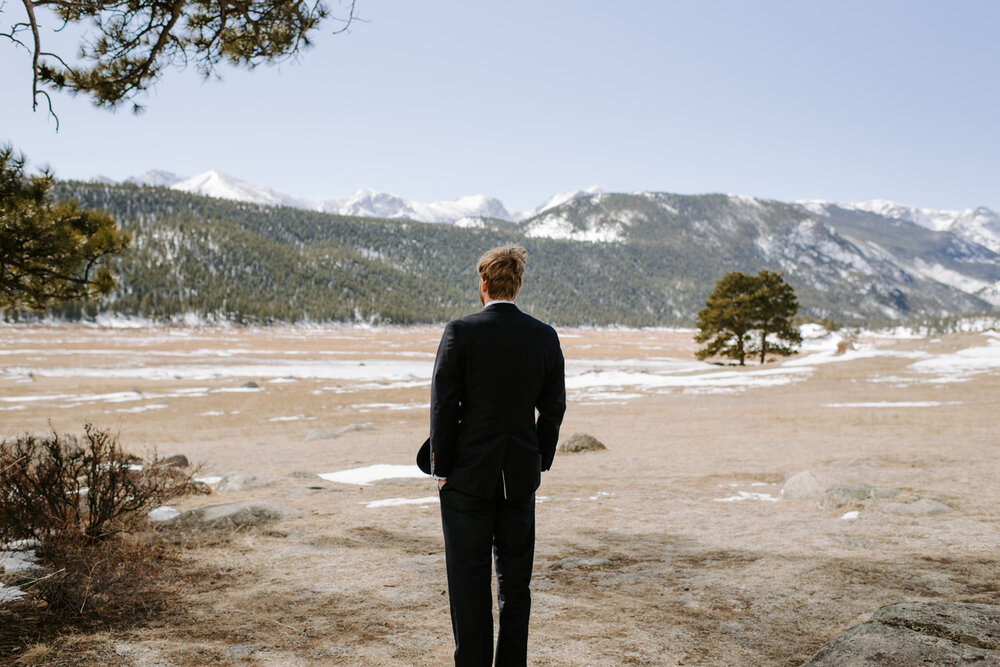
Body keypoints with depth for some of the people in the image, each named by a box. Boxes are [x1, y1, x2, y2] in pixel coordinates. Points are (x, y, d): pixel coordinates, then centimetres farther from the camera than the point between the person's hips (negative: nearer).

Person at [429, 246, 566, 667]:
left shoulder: (460, 332, -11)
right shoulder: (545, 337, 1)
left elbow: (444, 405, -10)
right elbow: (553, 408, 4)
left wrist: (441, 469, -2)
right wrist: (539, 462, 14)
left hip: (469, 474, -4)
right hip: (521, 475, 4)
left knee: (469, 581, 6)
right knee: (516, 579, 15)